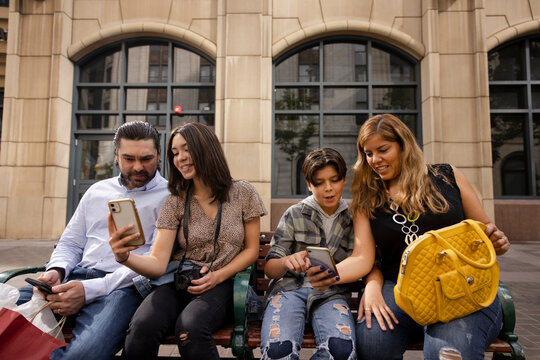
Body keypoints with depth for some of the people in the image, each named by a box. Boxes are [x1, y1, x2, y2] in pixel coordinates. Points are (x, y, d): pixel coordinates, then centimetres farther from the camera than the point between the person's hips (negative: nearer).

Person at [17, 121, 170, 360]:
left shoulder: (168, 198, 1)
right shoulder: (97, 191, 21)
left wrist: (90, 290, -16)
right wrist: (56, 271, 0)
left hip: (123, 286, -5)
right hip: (76, 277, 5)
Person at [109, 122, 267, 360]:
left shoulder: (243, 193, 2)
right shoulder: (175, 202, 4)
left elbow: (251, 250, 6)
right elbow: (158, 264, -5)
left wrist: (217, 276, -8)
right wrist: (125, 257, -26)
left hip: (221, 285, -1)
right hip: (179, 283, 2)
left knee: (189, 328, -33)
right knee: (142, 327, -30)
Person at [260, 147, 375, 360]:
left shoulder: (352, 217, 12)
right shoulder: (295, 215, 9)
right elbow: (269, 268, 5)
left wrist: (332, 274, -23)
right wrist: (287, 262, -20)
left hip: (331, 293, 1)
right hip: (290, 287, -1)